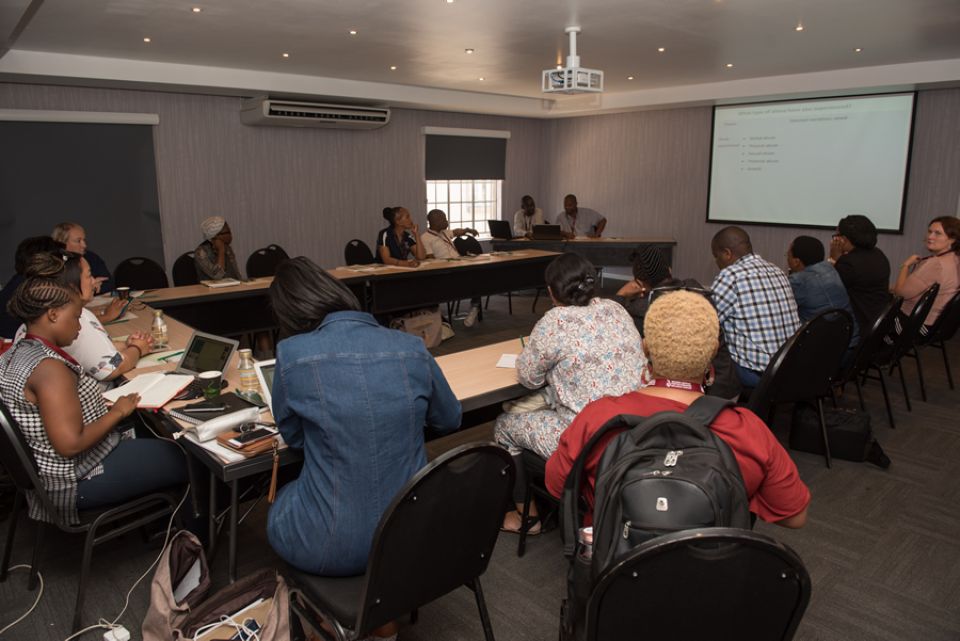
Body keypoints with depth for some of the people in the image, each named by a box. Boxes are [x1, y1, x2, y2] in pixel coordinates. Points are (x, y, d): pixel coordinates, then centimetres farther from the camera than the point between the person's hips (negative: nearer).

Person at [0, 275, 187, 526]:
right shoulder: (49, 367, -27)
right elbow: (70, 445, -29)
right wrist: (117, 411, -17)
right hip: (77, 480, -10)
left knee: (149, 434, 22)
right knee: (188, 460, -3)